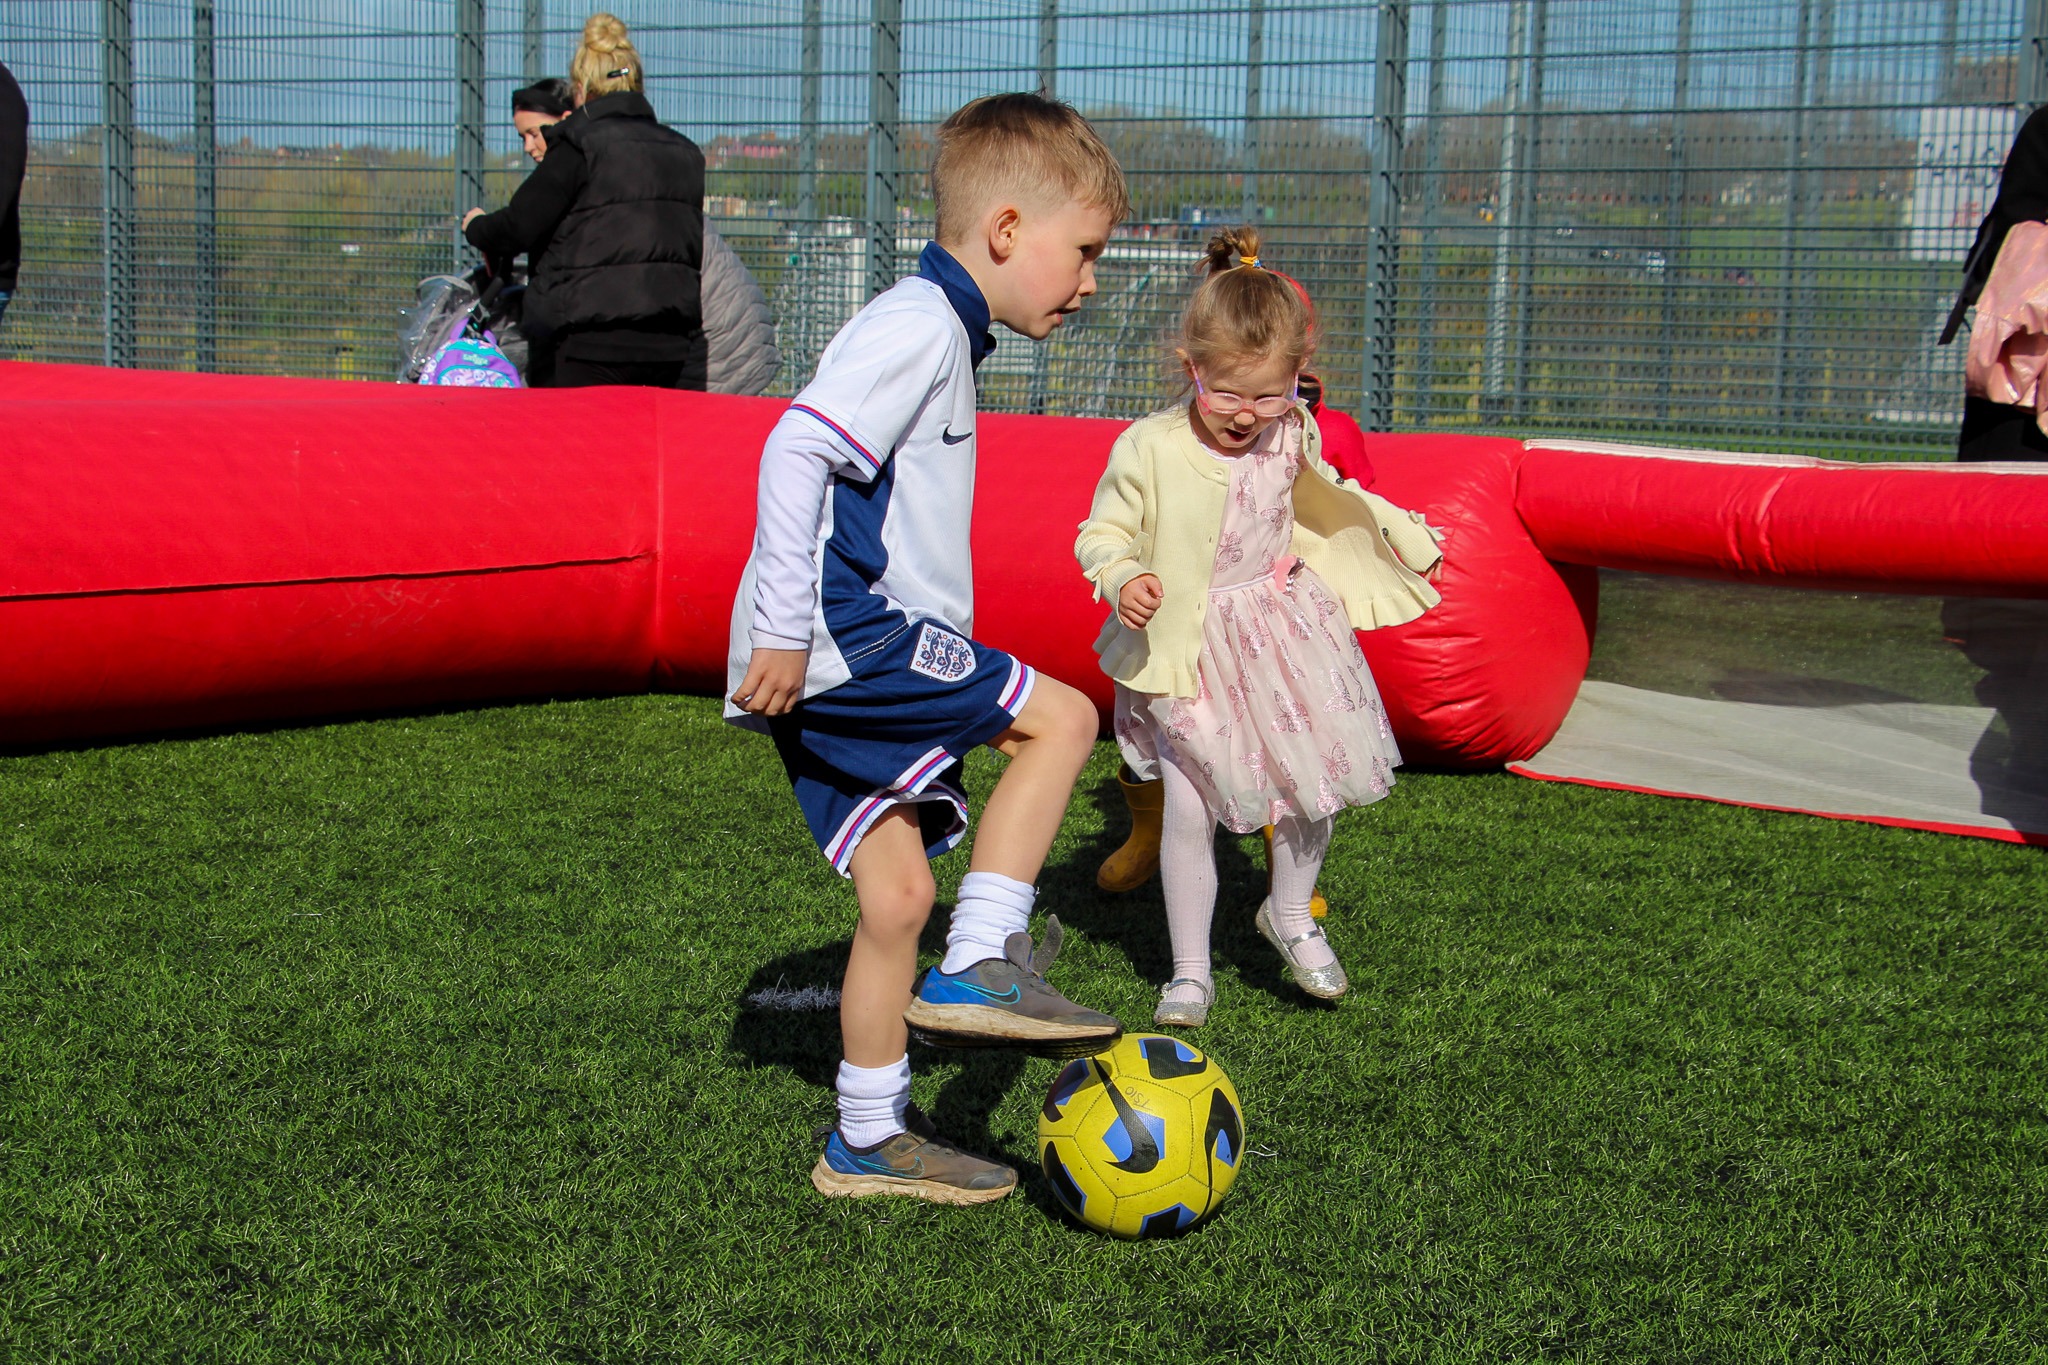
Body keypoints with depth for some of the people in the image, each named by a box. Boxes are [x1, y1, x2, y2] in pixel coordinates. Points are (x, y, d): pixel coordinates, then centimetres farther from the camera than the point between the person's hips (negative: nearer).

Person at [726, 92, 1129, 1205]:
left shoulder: (936, 334, 21)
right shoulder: (919, 325, -12)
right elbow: (797, 449, -23)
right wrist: (784, 630, -24)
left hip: (833, 667, 10)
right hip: (842, 639, -10)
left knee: (896, 892, 11)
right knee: (1061, 717, -10)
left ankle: (868, 1141, 19)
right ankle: (976, 967, -6)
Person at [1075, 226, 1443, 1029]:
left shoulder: (1293, 435, -4)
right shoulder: (1149, 448, -17)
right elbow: (1102, 532, -6)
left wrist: (1397, 533, 18)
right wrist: (1122, 579, -26)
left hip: (1283, 630, 4)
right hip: (1186, 647, -4)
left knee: (1315, 785, 4)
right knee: (1189, 810, -6)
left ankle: (1288, 915, 33)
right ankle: (1189, 970, 12)